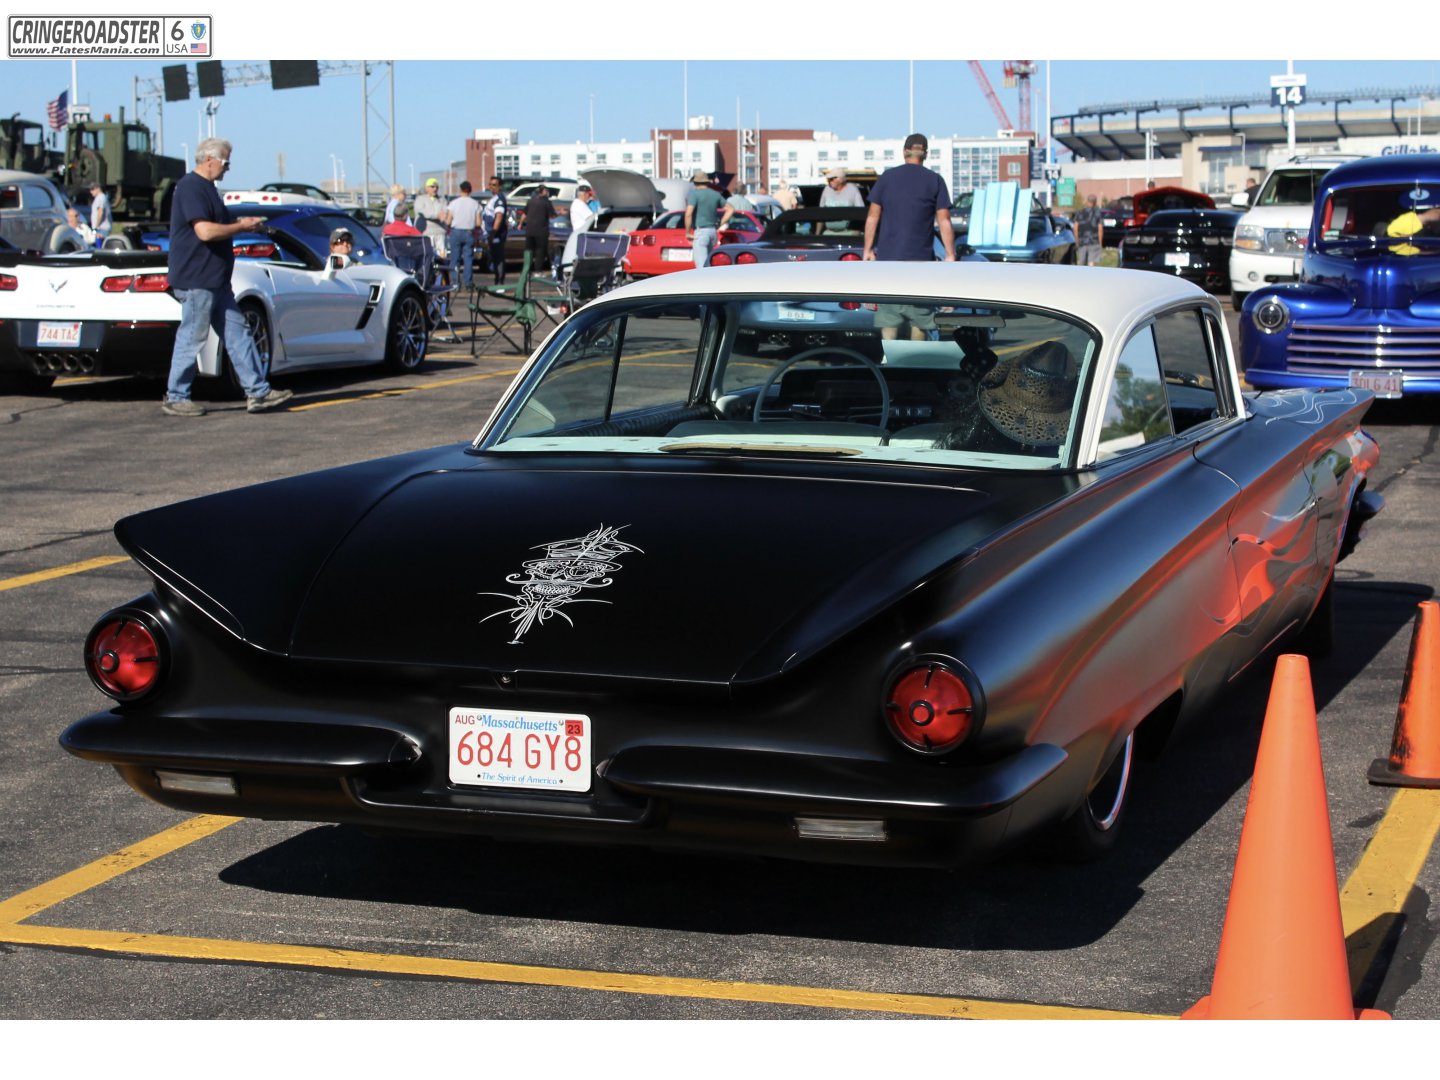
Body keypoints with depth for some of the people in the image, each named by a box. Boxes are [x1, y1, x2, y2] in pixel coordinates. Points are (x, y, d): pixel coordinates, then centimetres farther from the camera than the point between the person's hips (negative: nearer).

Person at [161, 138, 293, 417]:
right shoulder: (191, 188, -15)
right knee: (191, 338, -3)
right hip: (196, 279, -11)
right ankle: (175, 398, 5)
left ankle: (258, 391, 9)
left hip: (215, 280, 11)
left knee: (237, 332, 8)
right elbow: (205, 231, -24)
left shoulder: (205, 187, 18)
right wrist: (242, 227, -13)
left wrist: (242, 224, 13)